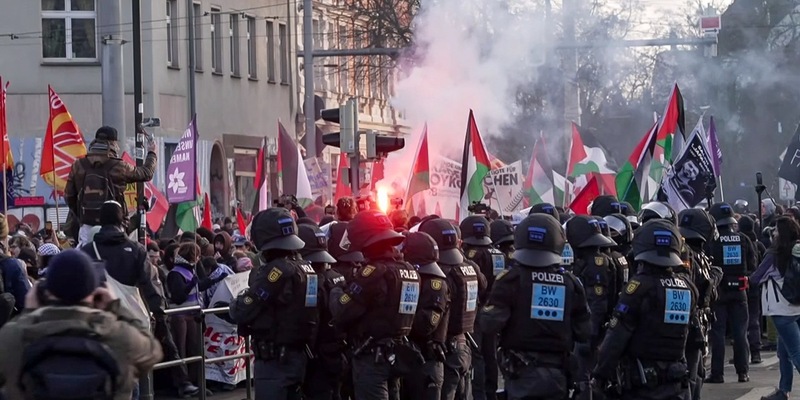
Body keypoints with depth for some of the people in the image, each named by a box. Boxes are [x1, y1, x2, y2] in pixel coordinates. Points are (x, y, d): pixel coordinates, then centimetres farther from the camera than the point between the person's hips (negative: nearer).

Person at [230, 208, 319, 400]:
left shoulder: (277, 270, -18)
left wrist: (235, 305, 7)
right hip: (298, 356, 8)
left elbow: (242, 312, -14)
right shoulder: (306, 268, 7)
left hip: (274, 360, -8)